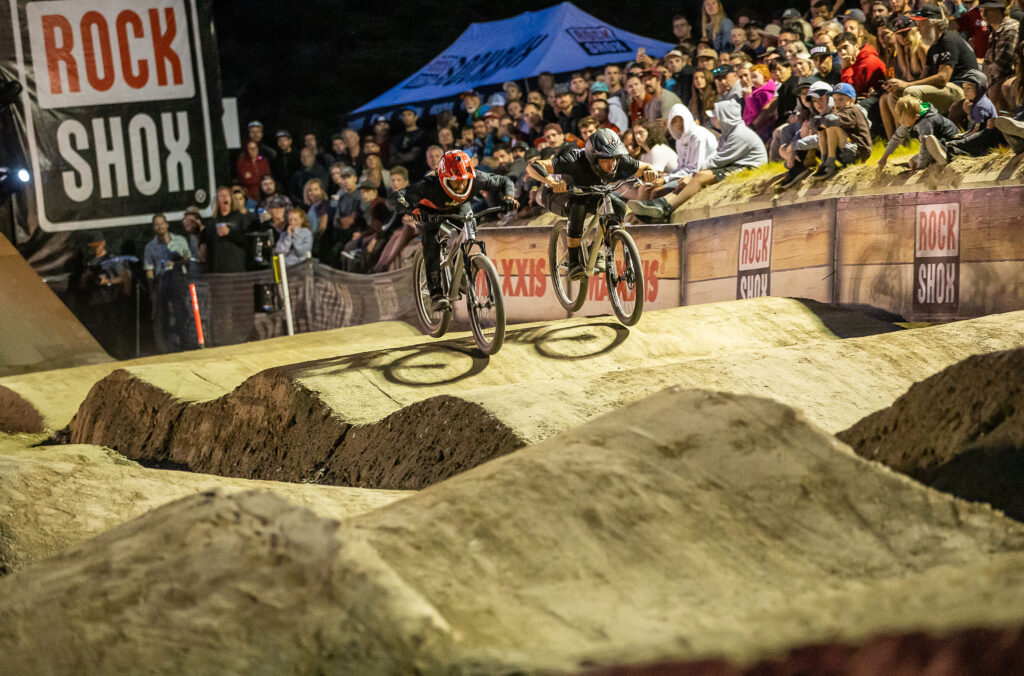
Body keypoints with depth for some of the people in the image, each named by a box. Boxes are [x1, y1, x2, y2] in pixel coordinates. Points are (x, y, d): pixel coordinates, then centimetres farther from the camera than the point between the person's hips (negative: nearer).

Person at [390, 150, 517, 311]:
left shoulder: (475, 180, -33)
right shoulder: (430, 186, -43)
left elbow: (504, 181, -16)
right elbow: (394, 199, -49)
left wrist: (508, 197, -37)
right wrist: (411, 208, -68)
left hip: (459, 209, 4)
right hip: (430, 211, -4)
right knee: (431, 242, -28)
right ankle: (436, 294, -28)